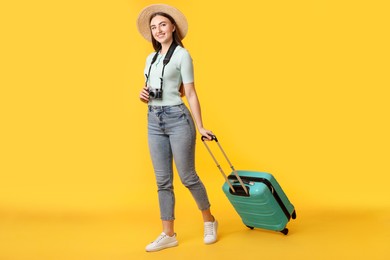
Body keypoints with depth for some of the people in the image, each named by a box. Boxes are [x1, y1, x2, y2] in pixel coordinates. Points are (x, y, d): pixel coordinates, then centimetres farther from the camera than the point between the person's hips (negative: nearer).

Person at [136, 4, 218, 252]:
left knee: (188, 176, 1)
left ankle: (209, 221, 23)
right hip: (154, 121, 6)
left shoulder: (182, 54, -3)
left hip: (177, 118, -6)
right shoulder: (150, 58, 15)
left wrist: (200, 127, -9)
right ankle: (169, 234, 16)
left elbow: (190, 93, -6)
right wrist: (143, 96, -1)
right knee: (163, 181, 7)